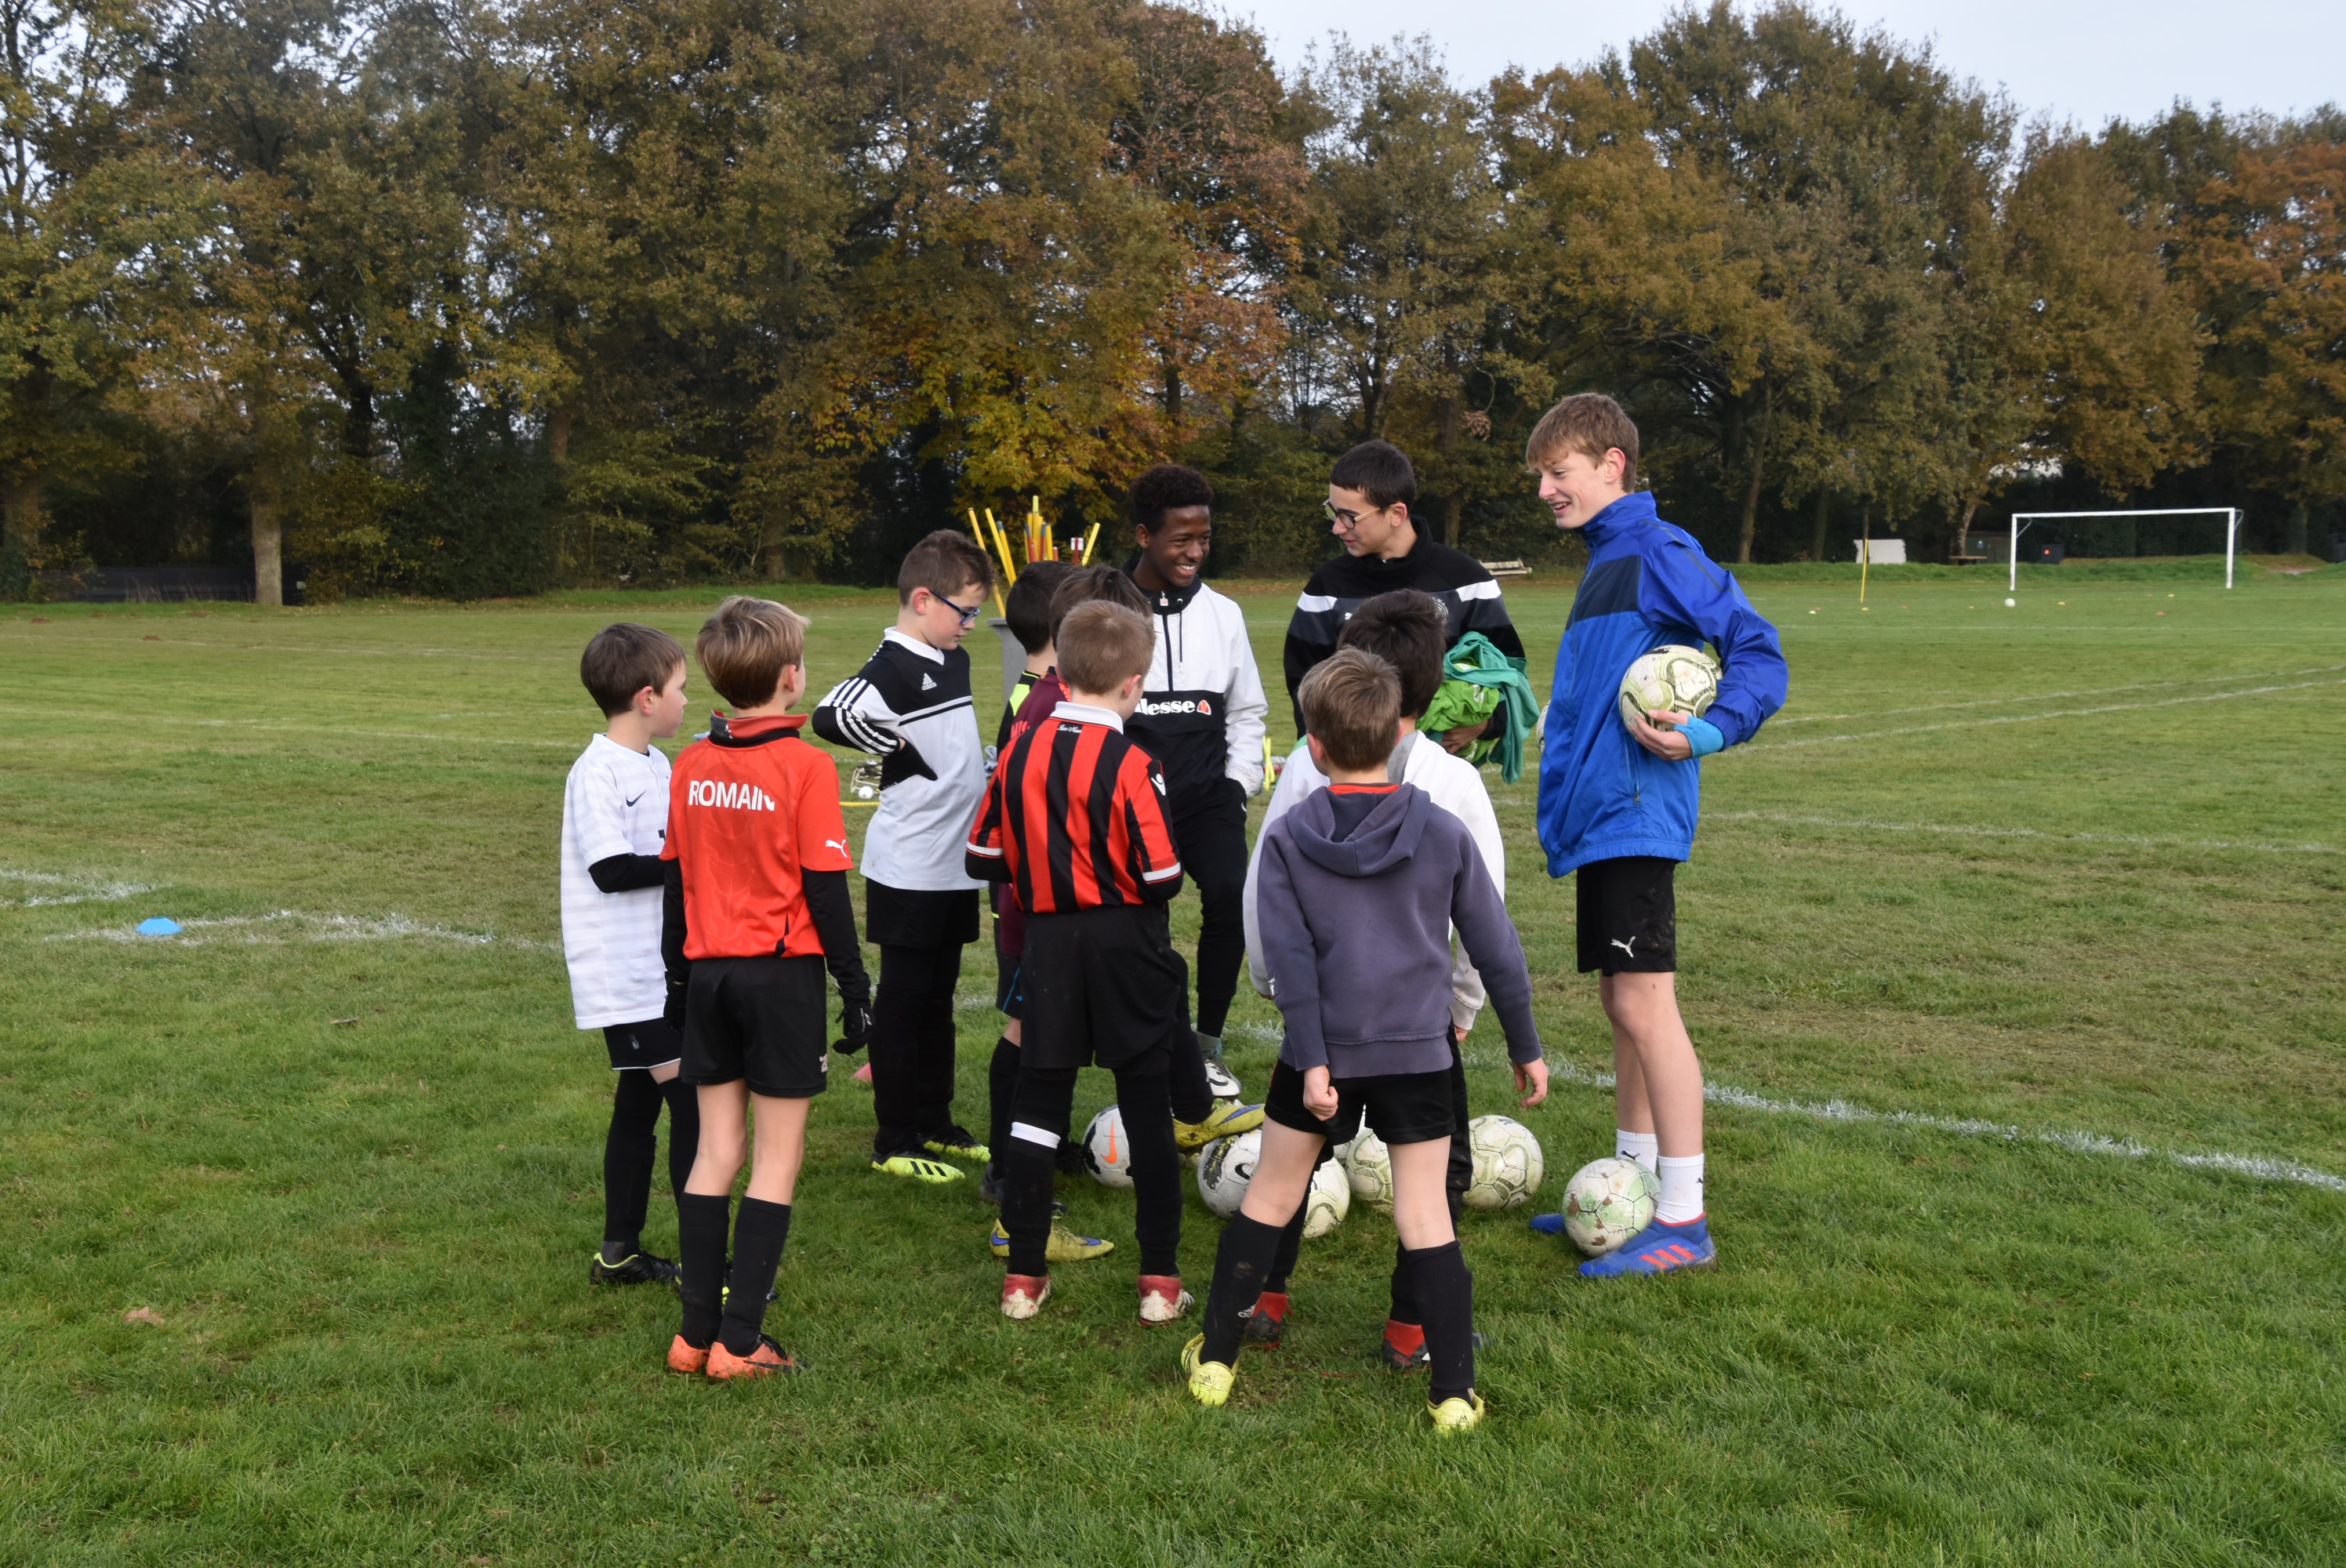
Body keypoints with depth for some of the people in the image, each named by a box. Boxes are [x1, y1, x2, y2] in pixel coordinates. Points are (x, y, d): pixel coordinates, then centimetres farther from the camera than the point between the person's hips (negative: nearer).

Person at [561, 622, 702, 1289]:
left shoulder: (657, 765, 12)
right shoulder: (598, 773, -16)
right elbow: (611, 870, -22)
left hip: (666, 970, 9)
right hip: (628, 978, -9)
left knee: (640, 1104, 15)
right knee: (692, 1103, -9)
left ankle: (619, 1253, 26)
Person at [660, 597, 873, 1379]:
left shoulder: (691, 766, 4)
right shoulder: (805, 766, -12)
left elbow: (674, 881, 10)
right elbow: (826, 889, -11)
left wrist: (678, 978, 19)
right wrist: (856, 986, -4)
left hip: (709, 974, 5)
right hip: (784, 973, -5)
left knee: (716, 1151, 13)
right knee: (778, 1158, 3)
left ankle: (697, 1331, 15)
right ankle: (740, 1341, 3)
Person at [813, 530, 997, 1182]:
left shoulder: (954, 660, 12)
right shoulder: (894, 667, -16)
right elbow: (830, 715, -31)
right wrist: (902, 749, -21)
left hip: (956, 864, 8)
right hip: (908, 867, -8)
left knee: (938, 995, 16)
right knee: (903, 997, 1)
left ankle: (935, 1124, 27)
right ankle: (895, 1142, 9)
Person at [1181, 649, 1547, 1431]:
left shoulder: (1287, 839, -5)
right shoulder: (1444, 834, -3)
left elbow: (1290, 958, -10)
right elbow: (1495, 948, 2)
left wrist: (1312, 1058, -9)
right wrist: (1525, 1046, 11)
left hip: (1323, 1052, 0)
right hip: (1417, 1052, 0)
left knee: (1270, 1198, 14)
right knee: (1425, 1215, 5)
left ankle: (1215, 1359, 23)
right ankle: (1455, 1391, 5)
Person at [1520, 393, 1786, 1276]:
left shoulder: (1658, 553, -11)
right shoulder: (1604, 563, 18)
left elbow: (1758, 654, -18)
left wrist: (1705, 733, -29)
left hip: (1636, 816, -10)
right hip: (1599, 818, 10)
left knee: (1645, 1004, -8)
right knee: (1622, 1004, 14)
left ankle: (1684, 1221, -2)